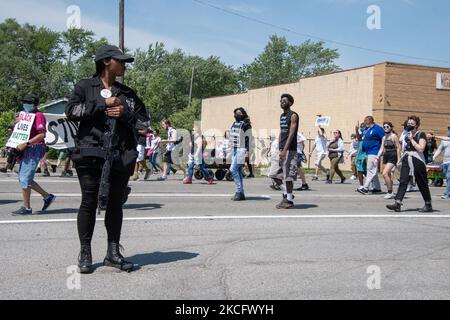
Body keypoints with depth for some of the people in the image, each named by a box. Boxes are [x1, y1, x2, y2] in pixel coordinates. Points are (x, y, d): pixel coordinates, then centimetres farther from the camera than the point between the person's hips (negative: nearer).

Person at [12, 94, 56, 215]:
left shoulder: (39, 116, -10)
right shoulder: (28, 116, 19)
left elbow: (42, 135, -21)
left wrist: (26, 144, -25)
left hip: (34, 149, -10)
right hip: (27, 150, 10)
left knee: (25, 179, -8)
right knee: (23, 179, 12)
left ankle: (27, 208, 2)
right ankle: (47, 196, 21)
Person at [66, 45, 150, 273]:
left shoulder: (127, 93, 16)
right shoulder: (85, 86, 8)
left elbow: (145, 121, 13)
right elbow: (71, 111, -6)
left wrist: (125, 113, -6)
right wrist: (103, 103, -10)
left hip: (122, 156, 3)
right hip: (91, 153, -3)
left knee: (116, 204, 5)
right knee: (89, 202, -1)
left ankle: (113, 252, 13)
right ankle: (85, 253, 7)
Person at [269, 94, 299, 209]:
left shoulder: (293, 115, -8)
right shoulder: (282, 116, 17)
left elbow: (291, 134, -16)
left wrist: (285, 150, -22)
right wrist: (278, 149, 12)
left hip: (290, 150, -8)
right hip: (281, 149, 8)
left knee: (288, 176, -4)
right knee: (274, 174, 7)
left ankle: (289, 200, 5)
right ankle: (286, 194, 19)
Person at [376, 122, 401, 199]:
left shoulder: (394, 136, -7)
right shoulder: (384, 138, 14)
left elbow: (398, 148, -9)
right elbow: (382, 148, 13)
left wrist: (398, 159, -13)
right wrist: (378, 156, -3)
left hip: (392, 157, -8)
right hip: (386, 156, 8)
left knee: (385, 173, -18)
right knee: (388, 175, 9)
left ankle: (390, 192, -10)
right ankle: (391, 193, 17)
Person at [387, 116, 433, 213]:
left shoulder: (421, 134, -5)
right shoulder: (407, 135, 15)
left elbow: (421, 148, -17)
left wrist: (412, 139, -15)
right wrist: (400, 160, 18)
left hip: (417, 162, -6)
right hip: (406, 161, 6)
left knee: (422, 184, 4)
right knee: (403, 182, -6)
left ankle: (428, 205, 18)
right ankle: (398, 204, -13)